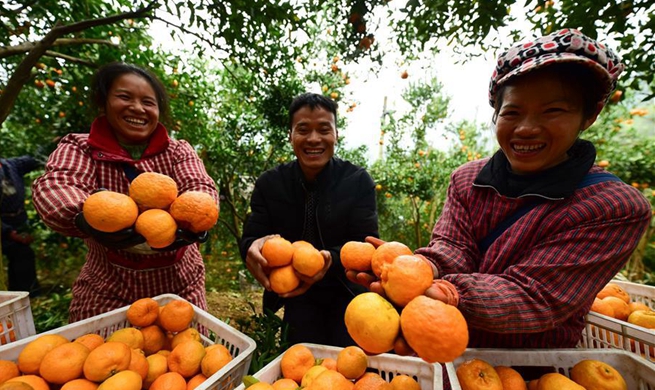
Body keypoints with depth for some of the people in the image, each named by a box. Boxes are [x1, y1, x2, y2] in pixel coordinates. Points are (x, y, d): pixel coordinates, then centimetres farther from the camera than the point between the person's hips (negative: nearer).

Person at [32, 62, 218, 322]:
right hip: (107, 293, 0)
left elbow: (200, 187, -18)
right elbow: (54, 186, -20)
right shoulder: (80, 149, -2)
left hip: (181, 286, 1)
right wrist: (85, 217, -43)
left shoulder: (178, 151, -1)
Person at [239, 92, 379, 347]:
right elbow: (250, 237, -6)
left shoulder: (359, 181, -9)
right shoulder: (269, 184, -4)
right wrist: (253, 248, -32)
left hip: (346, 294, -1)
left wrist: (331, 259, -35)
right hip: (294, 296, 2)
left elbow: (366, 242, -13)